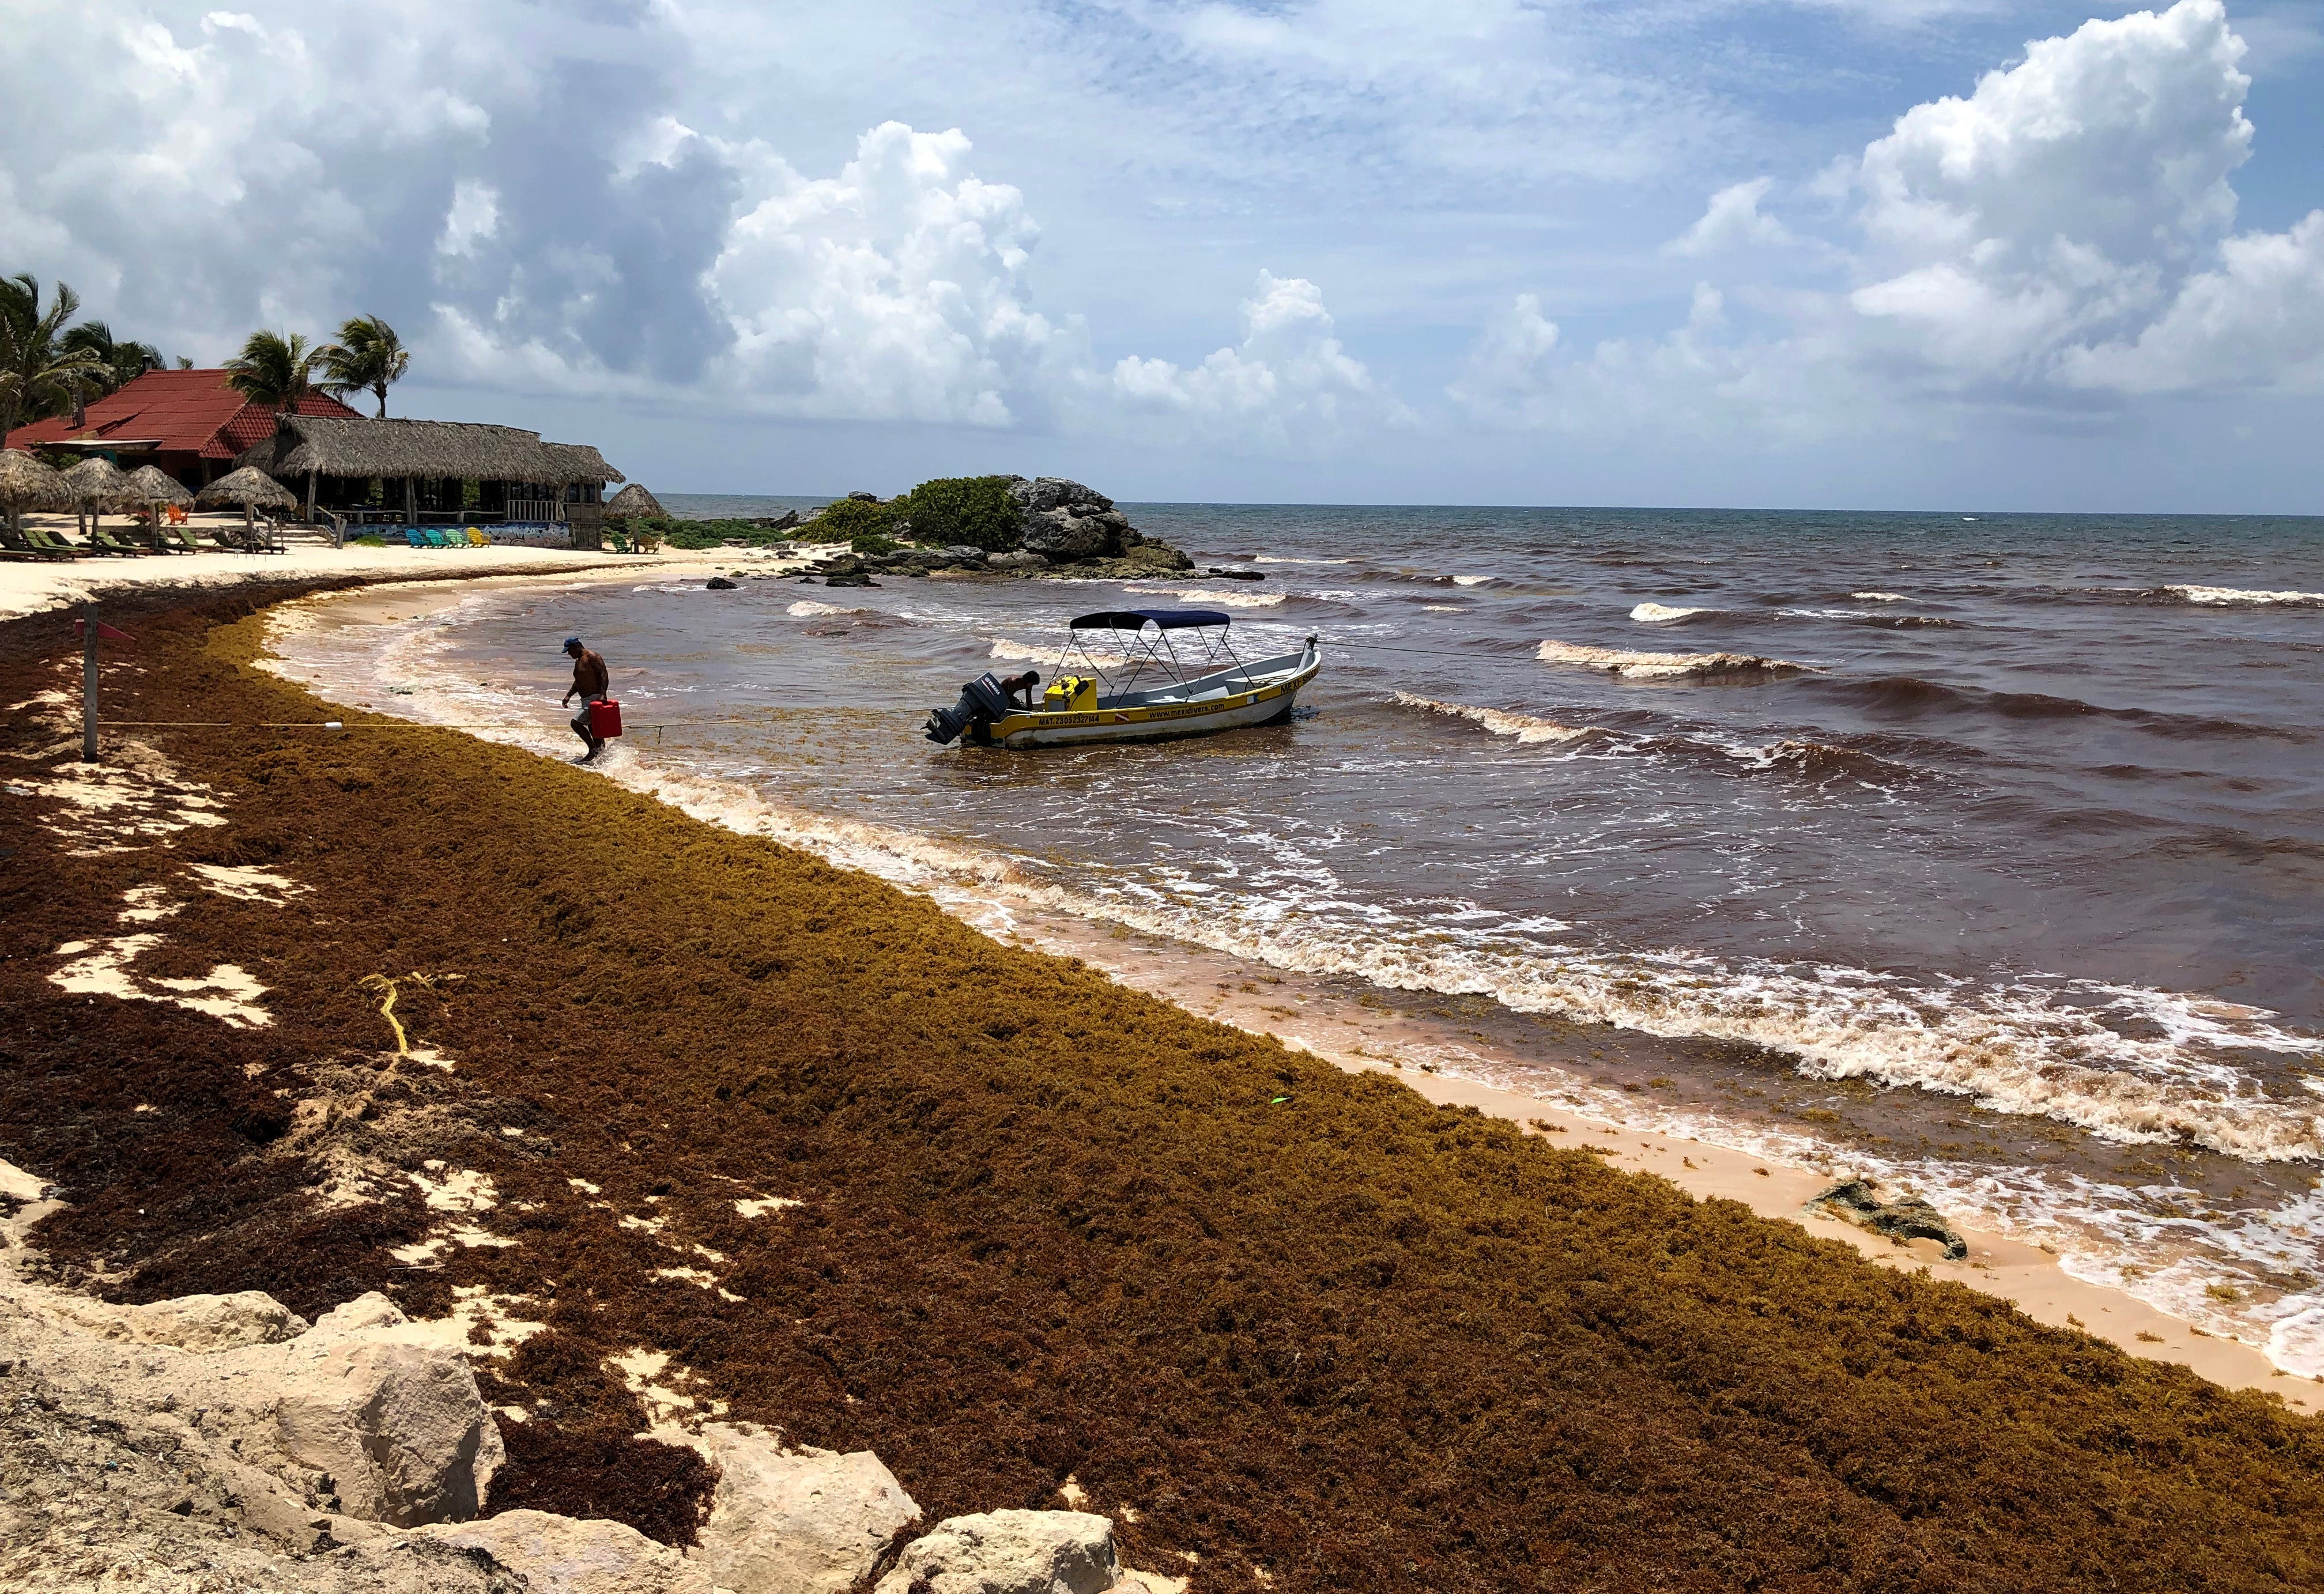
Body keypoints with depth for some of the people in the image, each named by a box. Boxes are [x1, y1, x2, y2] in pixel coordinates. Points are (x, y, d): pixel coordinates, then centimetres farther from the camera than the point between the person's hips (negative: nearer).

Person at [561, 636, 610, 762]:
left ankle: (594, 750, -10)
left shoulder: (591, 657, -12)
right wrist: (568, 696, 18)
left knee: (576, 723, -16)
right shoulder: (578, 661, 18)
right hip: (586, 700, 10)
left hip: (595, 699, -10)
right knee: (593, 731, 12)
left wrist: (603, 694, -30)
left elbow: (604, 674, -21)